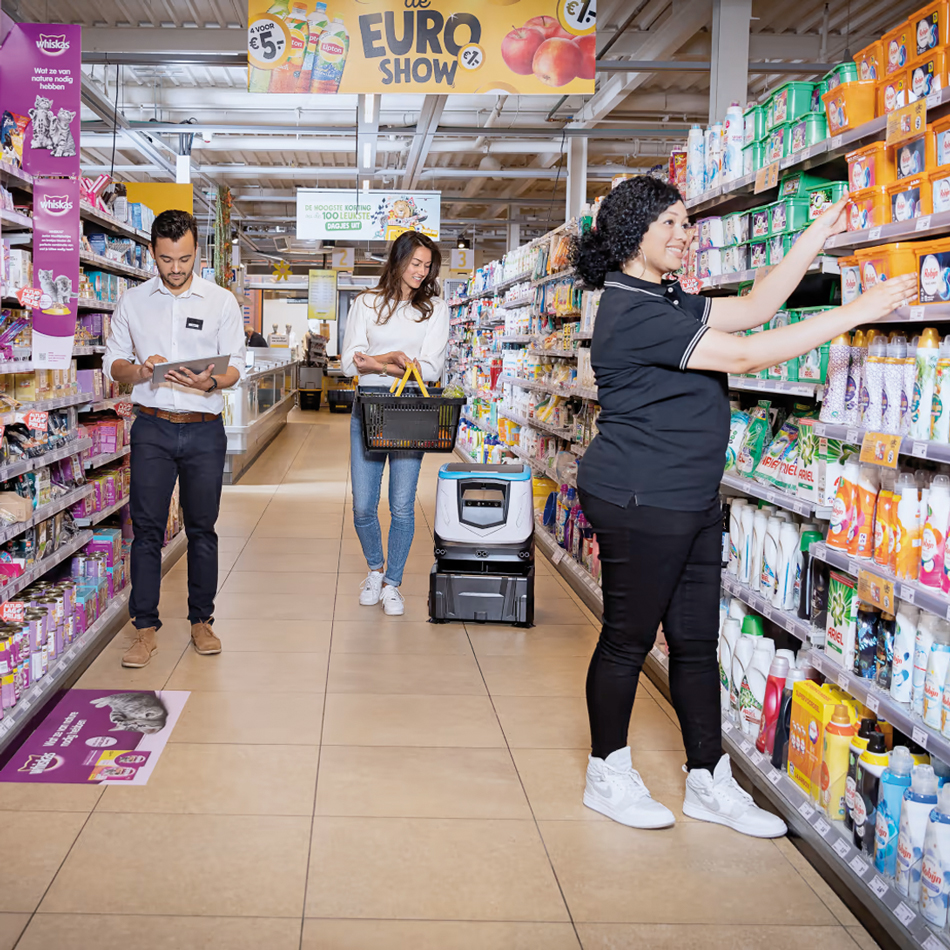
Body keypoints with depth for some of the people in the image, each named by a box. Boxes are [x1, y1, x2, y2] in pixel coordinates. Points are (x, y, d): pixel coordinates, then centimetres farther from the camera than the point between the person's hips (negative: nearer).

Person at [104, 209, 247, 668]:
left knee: (202, 527, 6)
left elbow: (235, 365, 1)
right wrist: (139, 371, -12)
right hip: (152, 428, 0)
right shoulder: (132, 302, 8)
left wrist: (211, 382, -21)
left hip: (204, 429, 0)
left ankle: (202, 620, 17)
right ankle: (146, 628, 4)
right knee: (147, 527, -2)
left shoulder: (221, 301, 5)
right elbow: (112, 362, 11)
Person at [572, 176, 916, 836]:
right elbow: (747, 355, -22)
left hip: (692, 500, 10)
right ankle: (608, 776, 21)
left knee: (696, 642, 12)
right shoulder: (633, 312, -18)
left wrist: (821, 232, 9)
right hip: (639, 502, -10)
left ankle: (710, 782, 22)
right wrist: (858, 312, -20)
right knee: (628, 639, 4)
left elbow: (755, 308, 14)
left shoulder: (669, 303, 15)